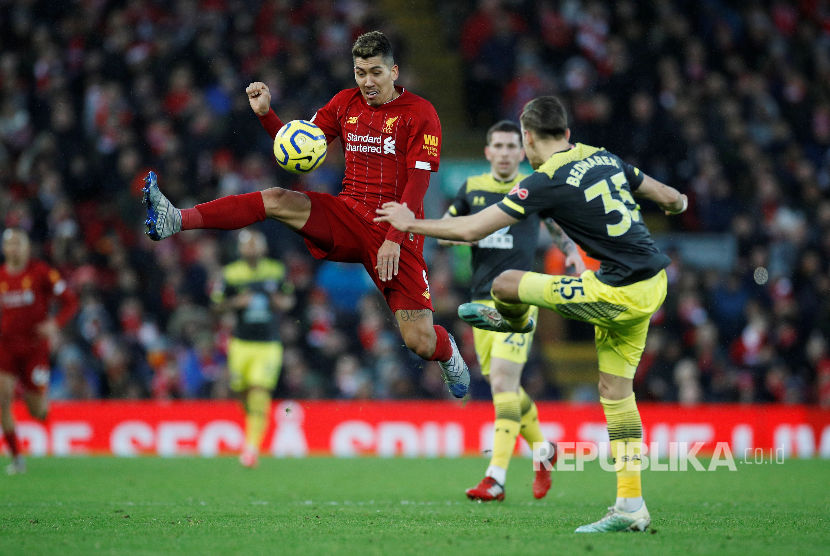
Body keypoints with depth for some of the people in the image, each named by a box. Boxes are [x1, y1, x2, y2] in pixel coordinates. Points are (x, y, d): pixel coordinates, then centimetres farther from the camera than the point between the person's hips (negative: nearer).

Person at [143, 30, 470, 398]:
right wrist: (265, 113, -7)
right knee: (278, 200, -22)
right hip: (348, 215, 4)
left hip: (394, 232, -4)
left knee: (421, 344, -10)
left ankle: (447, 351, 29)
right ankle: (174, 222, -33)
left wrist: (394, 239, -20)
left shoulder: (419, 113, -6)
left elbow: (418, 183, -12)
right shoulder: (345, 103, 9)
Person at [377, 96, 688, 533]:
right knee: (615, 391, 13)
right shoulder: (604, 158, 11)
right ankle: (631, 508, 10)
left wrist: (411, 224, 3)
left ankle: (514, 319, 41)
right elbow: (671, 198, 22)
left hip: (621, 293, -9)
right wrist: (678, 203, 48)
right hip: (654, 284, 9)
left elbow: (470, 230, -11)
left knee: (506, 284, 3)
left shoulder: (547, 182, -12)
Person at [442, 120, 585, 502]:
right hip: (482, 299, 4)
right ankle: (543, 449, 33)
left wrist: (572, 252, 0)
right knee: (502, 386, 9)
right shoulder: (471, 189, 9)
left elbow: (558, 227, 18)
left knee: (503, 382, -16)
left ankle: (496, 478, -19)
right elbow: (441, 233, 15)